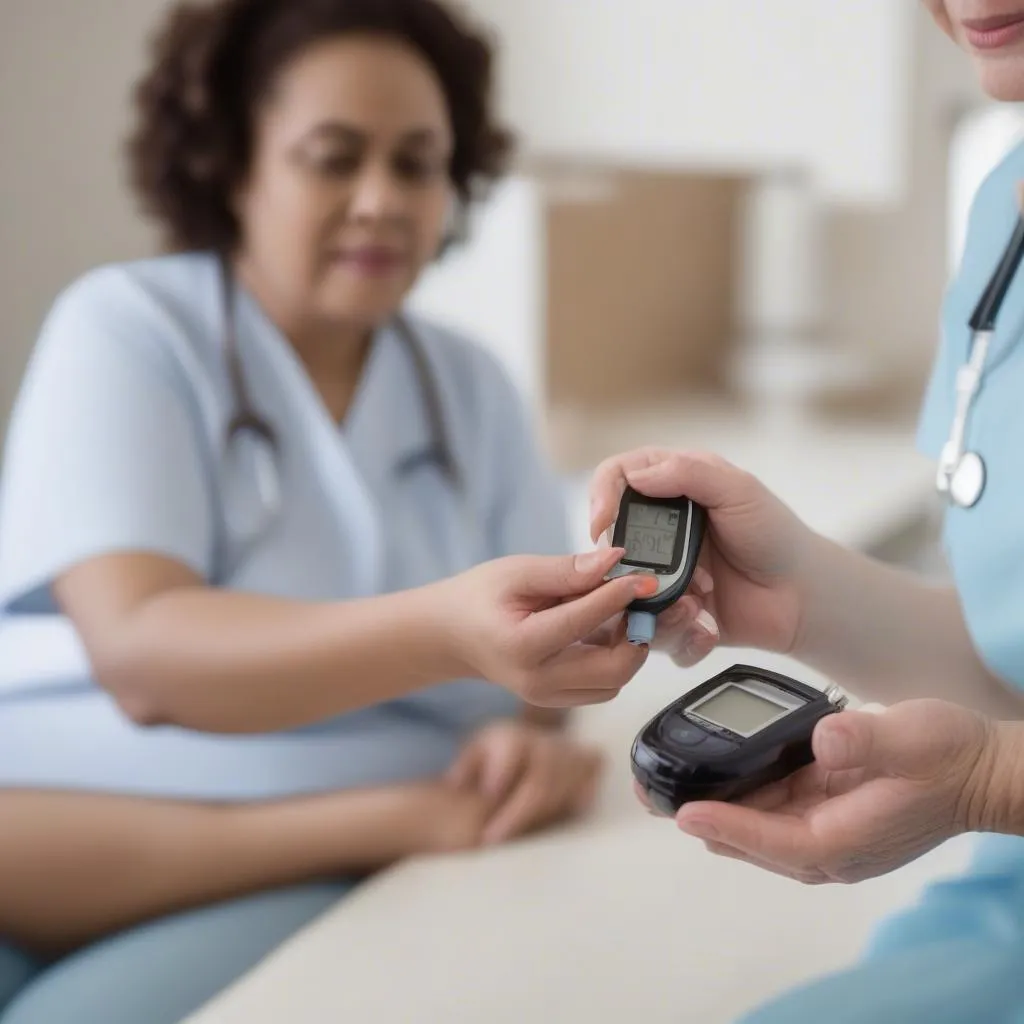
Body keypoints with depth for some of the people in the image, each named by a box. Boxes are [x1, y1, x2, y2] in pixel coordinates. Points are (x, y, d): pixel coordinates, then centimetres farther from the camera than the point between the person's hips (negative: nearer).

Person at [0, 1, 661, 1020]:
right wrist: (446, 630, -34)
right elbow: (138, 648, -17)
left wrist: (532, 725, -17)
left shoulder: (470, 387, 14)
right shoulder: (126, 326, -1)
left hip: (324, 891, -1)